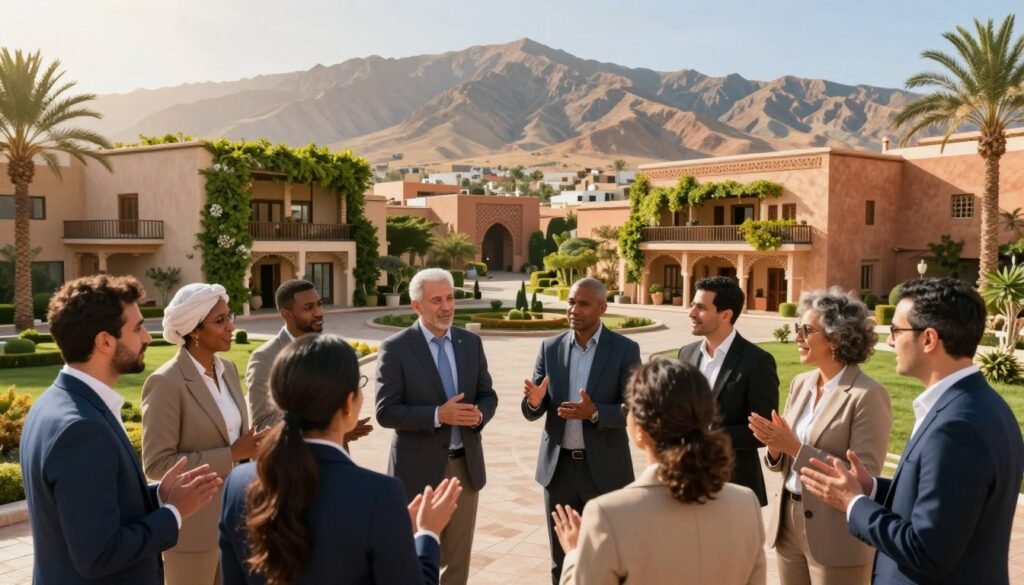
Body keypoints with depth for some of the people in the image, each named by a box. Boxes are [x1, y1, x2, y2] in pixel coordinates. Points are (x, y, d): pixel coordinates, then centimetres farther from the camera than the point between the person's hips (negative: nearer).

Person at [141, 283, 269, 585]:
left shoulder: (228, 368, 5)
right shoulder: (165, 383, -17)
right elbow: (157, 463, -19)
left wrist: (250, 447, -6)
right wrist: (231, 456, -21)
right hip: (193, 522, -7)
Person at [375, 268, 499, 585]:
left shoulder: (471, 342, 5)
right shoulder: (395, 348, -10)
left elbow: (488, 395, 10)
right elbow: (386, 412, -14)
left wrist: (479, 414, -13)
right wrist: (438, 415, -25)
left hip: (465, 465, 5)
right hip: (419, 468, -4)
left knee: (457, 558, 17)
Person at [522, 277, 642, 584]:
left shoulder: (625, 349, -6)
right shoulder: (550, 347, 3)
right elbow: (532, 412, 2)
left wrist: (594, 412, -27)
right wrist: (534, 400, -22)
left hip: (604, 469, -3)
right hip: (558, 467, 3)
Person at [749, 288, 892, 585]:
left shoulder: (867, 396, -15)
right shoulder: (800, 383, 5)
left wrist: (796, 448, -22)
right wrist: (776, 446, -12)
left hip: (835, 535, -6)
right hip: (788, 522, 6)